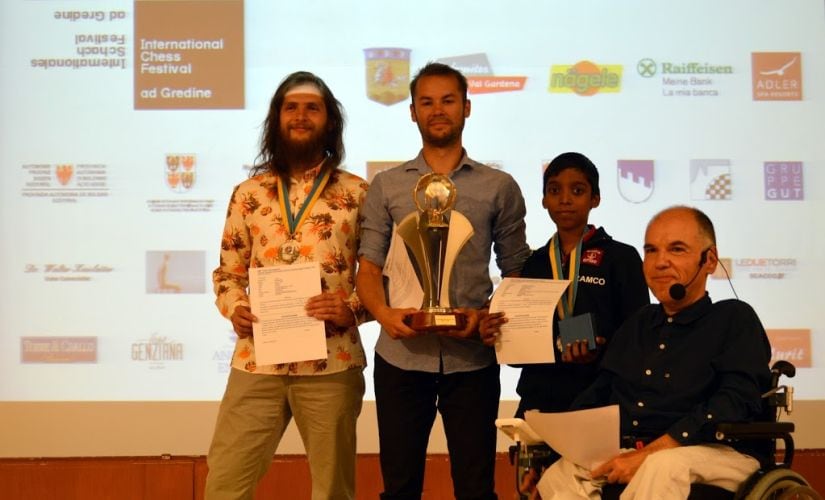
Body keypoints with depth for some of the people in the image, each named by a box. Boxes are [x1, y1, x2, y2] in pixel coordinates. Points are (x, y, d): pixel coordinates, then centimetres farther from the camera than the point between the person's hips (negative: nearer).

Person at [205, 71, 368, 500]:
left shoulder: (358, 194, 3)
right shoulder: (248, 193, 9)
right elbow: (227, 272, 14)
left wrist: (353, 308, -15)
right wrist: (234, 308, -6)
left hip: (332, 363, -1)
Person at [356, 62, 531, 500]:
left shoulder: (499, 187, 8)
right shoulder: (386, 187, 10)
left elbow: (515, 272, 8)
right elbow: (368, 269, 6)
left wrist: (486, 316, -11)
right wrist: (383, 313, -14)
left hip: (472, 359, 0)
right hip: (400, 357, 1)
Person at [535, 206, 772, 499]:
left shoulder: (735, 319, 4)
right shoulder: (636, 325, 23)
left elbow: (736, 402, -12)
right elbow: (597, 396, 20)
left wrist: (651, 453, -20)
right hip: (620, 453, 5)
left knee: (663, 467, -38)